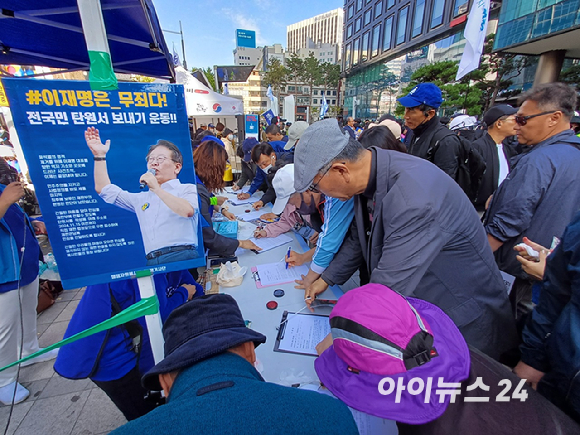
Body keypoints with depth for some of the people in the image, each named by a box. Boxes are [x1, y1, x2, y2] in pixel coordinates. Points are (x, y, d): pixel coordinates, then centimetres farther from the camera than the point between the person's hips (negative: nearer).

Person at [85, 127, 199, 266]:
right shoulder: (141, 198, 26)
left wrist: (156, 189, -8)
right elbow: (104, 189, 29)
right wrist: (100, 155, 25)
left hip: (182, 256, -4)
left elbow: (188, 211, -12)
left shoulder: (188, 189, 9)